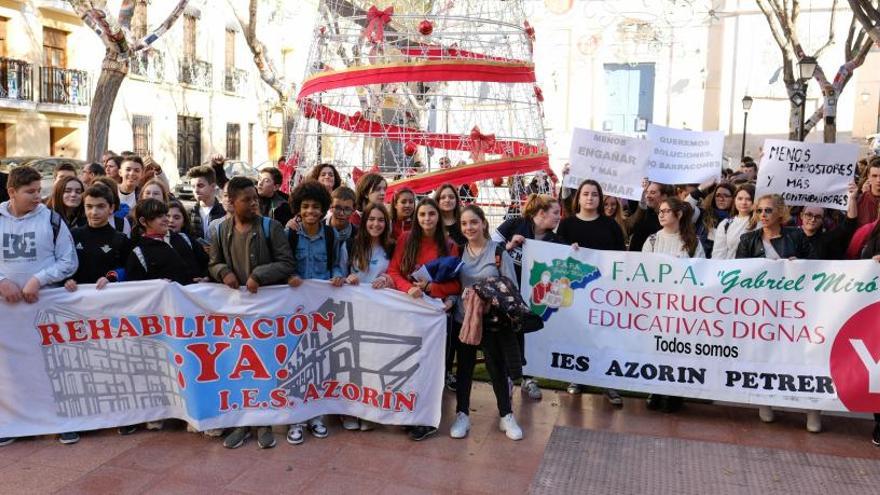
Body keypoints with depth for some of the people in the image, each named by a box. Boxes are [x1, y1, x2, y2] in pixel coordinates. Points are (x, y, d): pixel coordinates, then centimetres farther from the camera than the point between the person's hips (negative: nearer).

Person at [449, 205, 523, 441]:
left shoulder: (499, 251, -6)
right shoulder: (459, 251, 5)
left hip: (493, 320, -3)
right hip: (463, 318, 3)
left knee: (497, 368, 6)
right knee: (464, 366, 9)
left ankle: (506, 416, 21)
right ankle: (462, 415, 21)